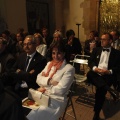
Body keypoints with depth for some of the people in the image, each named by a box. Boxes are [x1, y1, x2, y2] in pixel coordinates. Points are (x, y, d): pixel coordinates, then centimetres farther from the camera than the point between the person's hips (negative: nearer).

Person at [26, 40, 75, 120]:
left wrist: (45, 89, -7)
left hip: (56, 100, -6)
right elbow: (38, 79, 3)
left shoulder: (69, 68, -9)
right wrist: (49, 81, -14)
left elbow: (61, 90, -15)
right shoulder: (49, 64, 12)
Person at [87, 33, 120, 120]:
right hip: (96, 73, 3)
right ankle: (109, 89, -37)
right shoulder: (96, 50, 18)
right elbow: (90, 61, 10)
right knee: (89, 74, -30)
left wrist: (109, 71, -15)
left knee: (100, 90, -23)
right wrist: (95, 68, -11)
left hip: (108, 75, -3)